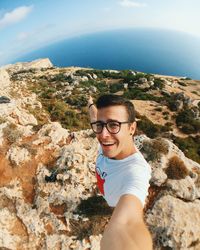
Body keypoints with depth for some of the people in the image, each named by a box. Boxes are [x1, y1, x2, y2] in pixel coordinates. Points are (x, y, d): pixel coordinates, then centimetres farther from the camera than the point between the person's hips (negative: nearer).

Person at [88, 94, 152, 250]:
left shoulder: (136, 171, -52)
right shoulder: (109, 142, -33)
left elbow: (127, 224, -70)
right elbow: (96, 116, -11)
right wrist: (91, 104, 9)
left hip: (126, 202, -5)